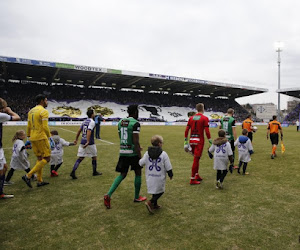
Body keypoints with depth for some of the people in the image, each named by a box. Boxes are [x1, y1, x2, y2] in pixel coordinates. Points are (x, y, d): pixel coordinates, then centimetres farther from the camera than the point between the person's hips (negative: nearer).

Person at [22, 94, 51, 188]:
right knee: (46, 158, -1)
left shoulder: (31, 111, 14)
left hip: (33, 138, 9)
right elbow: (45, 127, -18)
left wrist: (28, 137, 22)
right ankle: (28, 176, -7)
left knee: (39, 158, 15)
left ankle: (39, 181, 18)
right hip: (41, 137, -9)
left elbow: (28, 127, 16)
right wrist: (49, 136, -3)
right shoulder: (44, 111, -12)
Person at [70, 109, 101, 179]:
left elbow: (79, 130, 16)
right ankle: (94, 172, 26)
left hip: (82, 142, 7)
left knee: (80, 158, 8)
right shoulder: (92, 122, -12)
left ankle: (73, 172, -4)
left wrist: (76, 139, 25)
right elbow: (89, 131, -25)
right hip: (90, 143, -7)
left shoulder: (85, 121, 12)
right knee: (94, 157, 13)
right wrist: (88, 142, -31)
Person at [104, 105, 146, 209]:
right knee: (138, 173, 15)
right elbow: (136, 142, -19)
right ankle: (137, 197, 27)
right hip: (133, 153, -6)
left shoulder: (120, 122, 9)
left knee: (122, 174, 15)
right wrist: (140, 157, -13)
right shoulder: (135, 123, -14)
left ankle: (108, 195, 1)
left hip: (122, 152, 6)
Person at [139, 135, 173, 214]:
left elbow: (141, 163, 1)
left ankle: (155, 204, 33)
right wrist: (170, 175, 8)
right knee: (160, 191, 11)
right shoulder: (163, 154, -13)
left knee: (155, 190, 23)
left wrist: (140, 160, 25)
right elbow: (168, 167, -8)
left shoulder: (147, 153, -4)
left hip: (150, 177, 5)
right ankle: (150, 202, -6)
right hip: (159, 178, -4)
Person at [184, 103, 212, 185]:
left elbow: (186, 130, 7)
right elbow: (207, 131, -12)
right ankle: (192, 179, 3)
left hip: (191, 140, 5)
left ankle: (197, 175, 28)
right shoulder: (204, 118, -6)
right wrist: (210, 142, -5)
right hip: (199, 141, -5)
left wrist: (186, 141, 13)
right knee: (196, 159, -1)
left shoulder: (191, 118, 9)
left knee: (196, 158, 20)